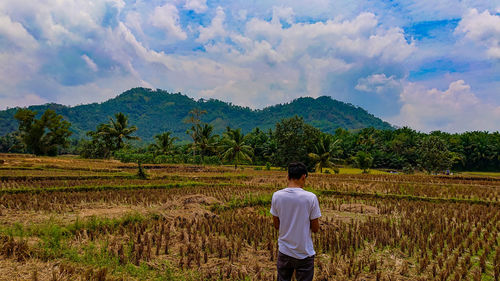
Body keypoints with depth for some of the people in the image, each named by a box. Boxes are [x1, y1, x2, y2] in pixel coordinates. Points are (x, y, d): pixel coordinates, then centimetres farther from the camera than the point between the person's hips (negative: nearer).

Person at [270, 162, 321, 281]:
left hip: (284, 251, 3)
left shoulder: (276, 196, -8)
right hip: (304, 253, -2)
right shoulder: (311, 197, -16)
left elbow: (276, 225, 1)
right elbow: (315, 228, -8)